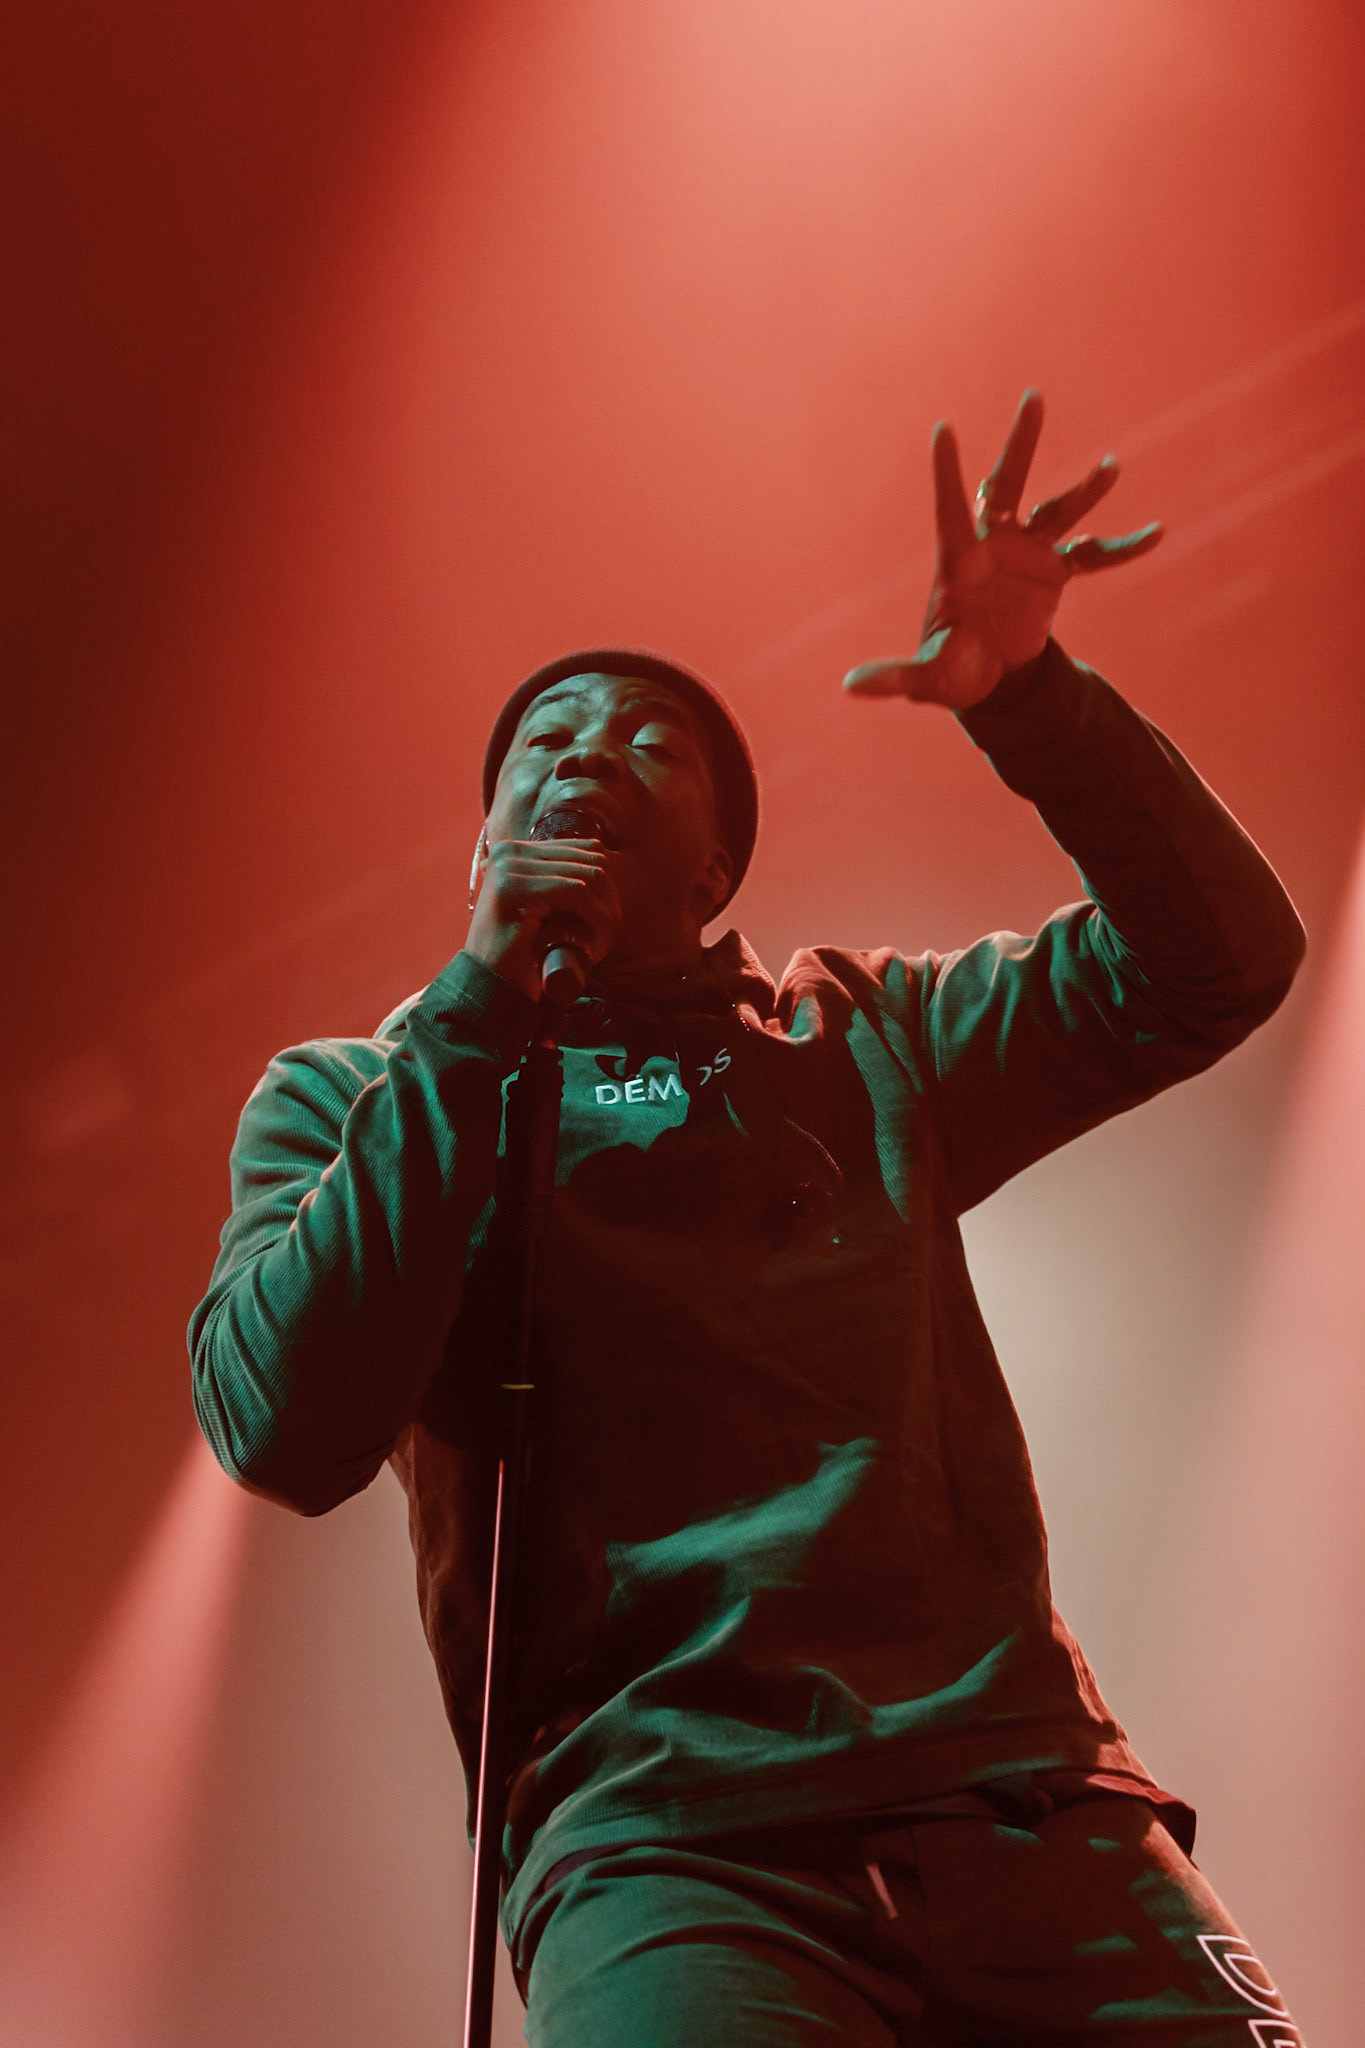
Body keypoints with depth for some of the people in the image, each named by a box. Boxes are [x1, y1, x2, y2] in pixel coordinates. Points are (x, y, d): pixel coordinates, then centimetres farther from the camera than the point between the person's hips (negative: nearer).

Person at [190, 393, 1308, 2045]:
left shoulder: (864, 1039, 19)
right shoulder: (349, 1099, 14)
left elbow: (1217, 961, 11)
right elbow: (286, 1431, -4)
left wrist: (1029, 701, -4)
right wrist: (480, 1008, -5)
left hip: (1028, 1798, 3)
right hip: (663, 1844, -2)